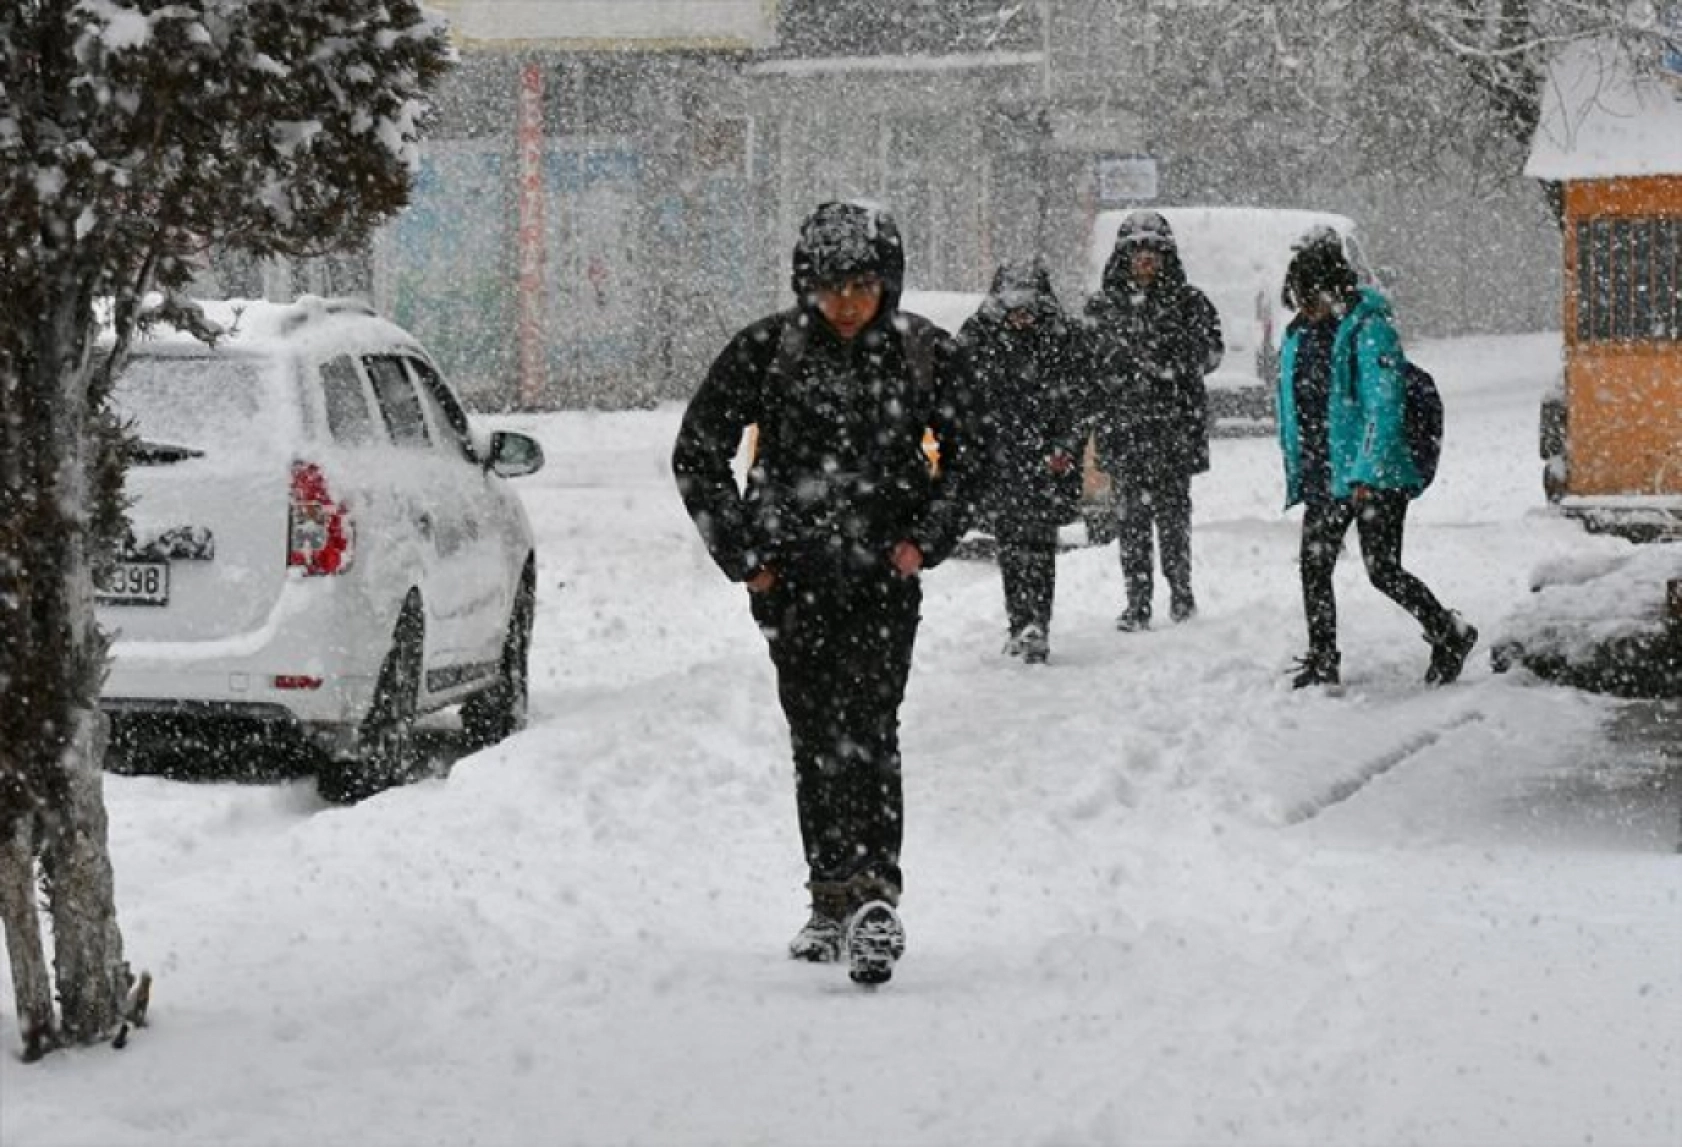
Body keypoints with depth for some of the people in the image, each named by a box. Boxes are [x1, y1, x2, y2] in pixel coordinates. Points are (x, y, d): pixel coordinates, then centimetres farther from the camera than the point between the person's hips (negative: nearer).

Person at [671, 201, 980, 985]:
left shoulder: (927, 354, -2)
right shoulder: (767, 350, -4)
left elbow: (963, 457, 12)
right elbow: (697, 455, 3)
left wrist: (925, 537, -2)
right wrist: (741, 553, -1)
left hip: (884, 572, -1)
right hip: (792, 574, 1)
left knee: (866, 728, -15)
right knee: (815, 736, 3)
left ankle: (872, 897, -23)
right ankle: (835, 901, 11)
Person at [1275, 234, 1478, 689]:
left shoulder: (1369, 328, -13)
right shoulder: (1299, 335, 11)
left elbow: (1383, 405, -19)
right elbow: (1291, 410, 19)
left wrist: (1367, 473, -23)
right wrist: (1296, 474, 17)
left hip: (1375, 478, -7)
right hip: (1323, 477, 7)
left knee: (1382, 570, -7)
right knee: (1313, 567, 4)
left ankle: (1450, 635, 11)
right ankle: (1322, 662, 15)